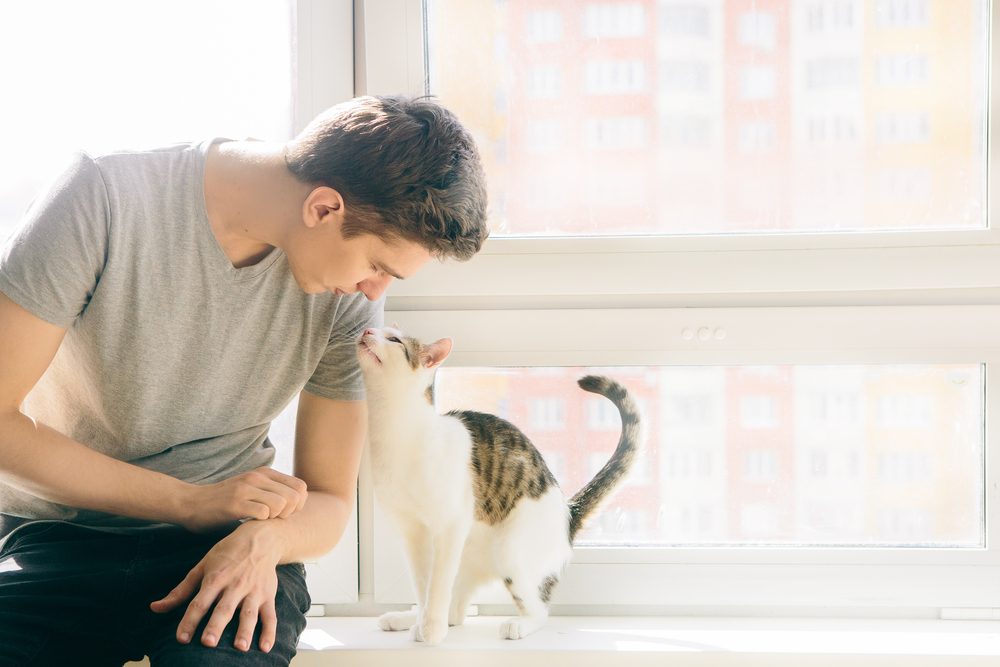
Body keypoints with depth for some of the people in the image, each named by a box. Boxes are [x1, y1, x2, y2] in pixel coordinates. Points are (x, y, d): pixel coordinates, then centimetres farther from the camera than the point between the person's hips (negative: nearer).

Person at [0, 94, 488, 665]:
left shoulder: (351, 296, -5)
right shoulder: (106, 197, -16)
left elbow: (329, 502, 4)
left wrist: (263, 540, -20)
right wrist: (192, 501, -17)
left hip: (229, 542, 2)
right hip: (61, 539, -1)